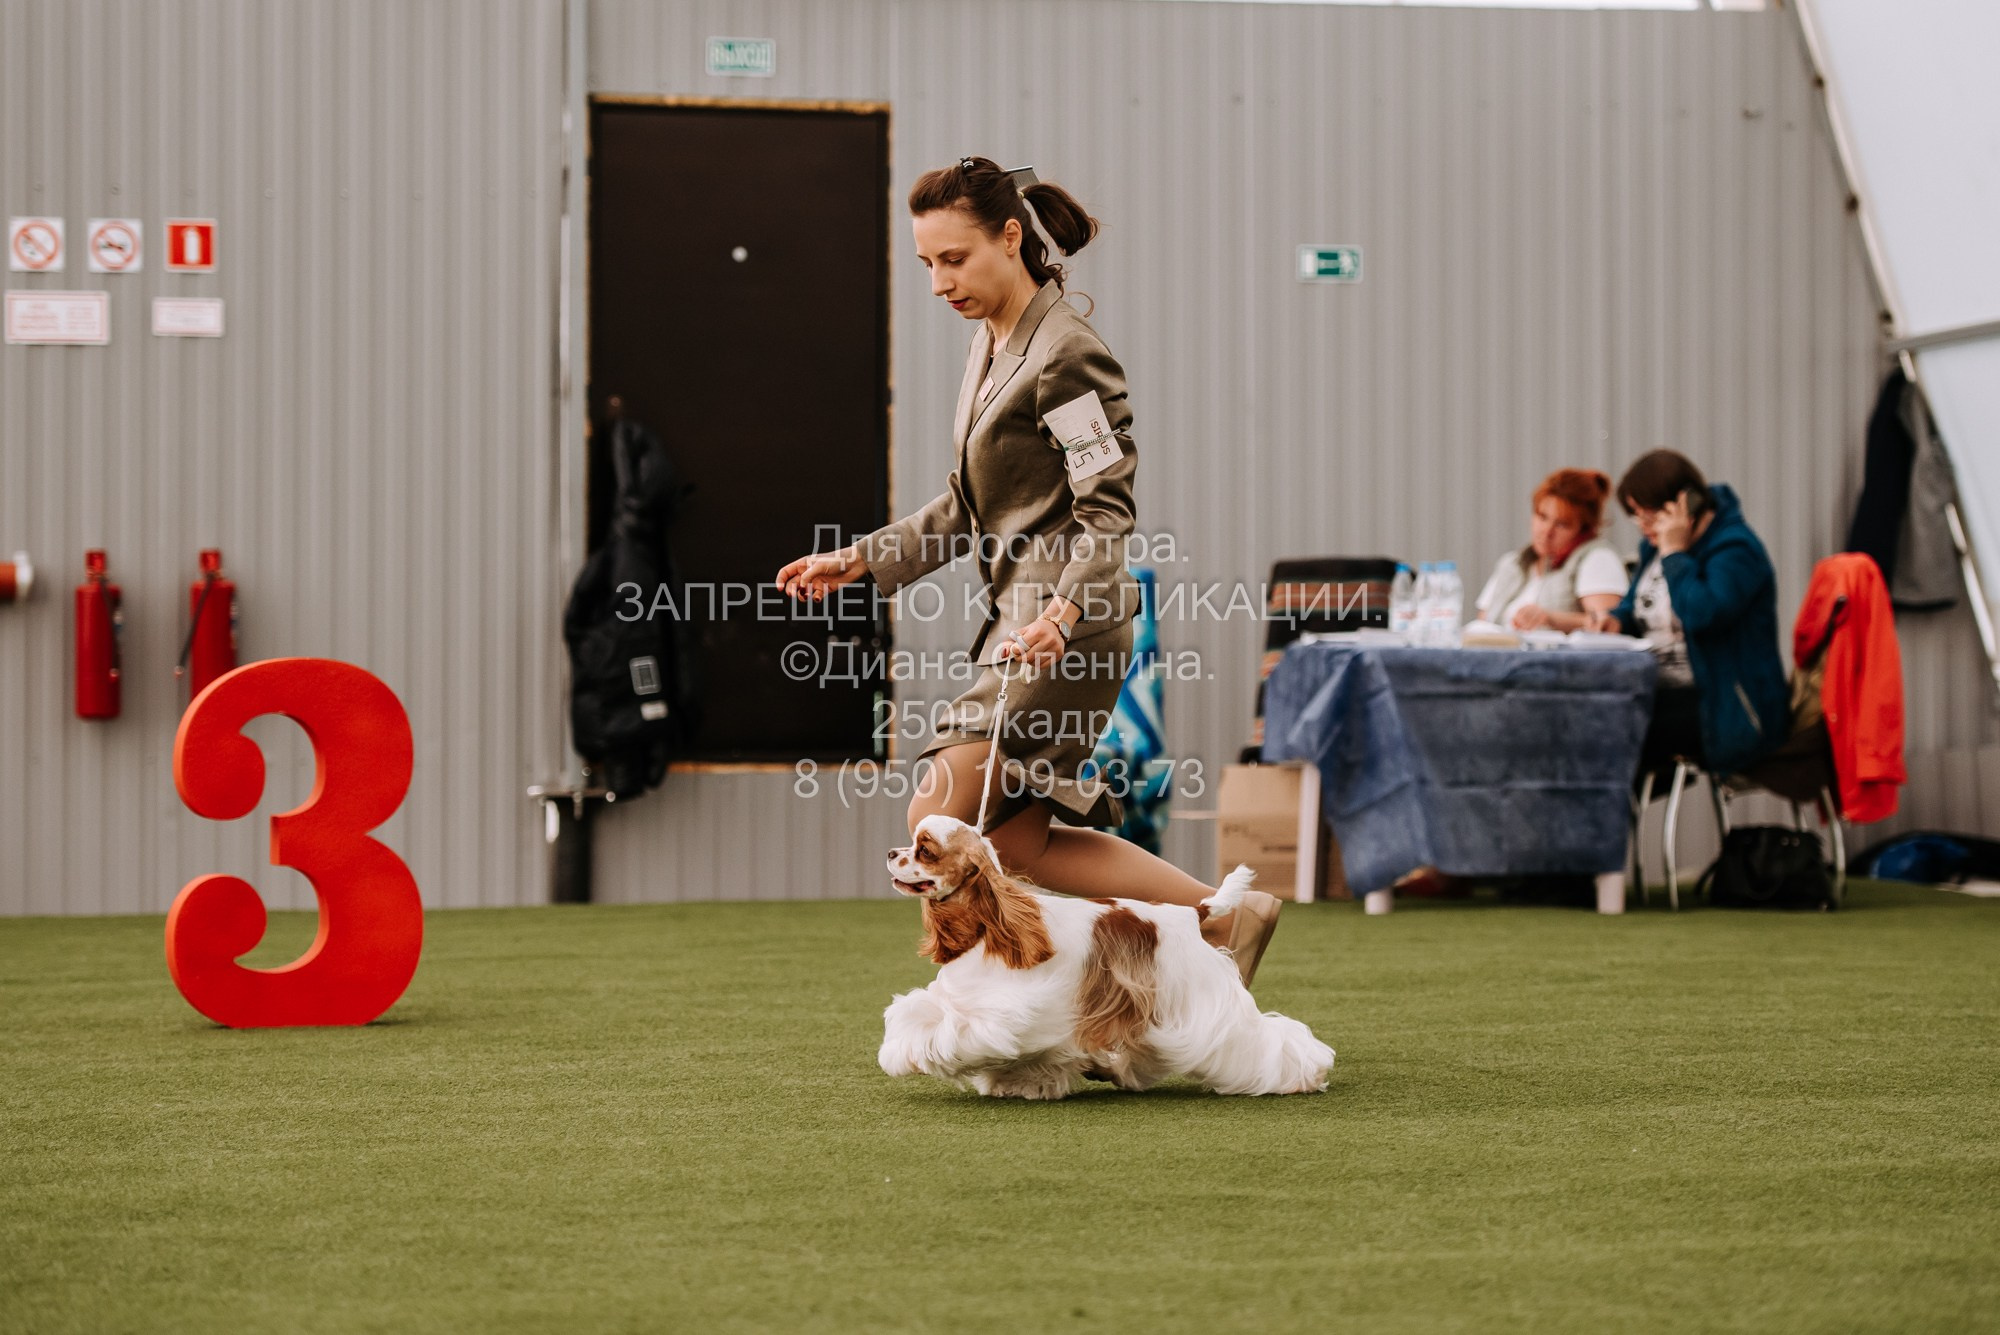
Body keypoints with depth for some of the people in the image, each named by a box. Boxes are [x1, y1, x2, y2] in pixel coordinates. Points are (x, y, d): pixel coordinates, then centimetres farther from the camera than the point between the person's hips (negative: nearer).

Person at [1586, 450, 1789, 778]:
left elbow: (1702, 613, -28)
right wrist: (1617, 619, 7)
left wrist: (1674, 553, -17)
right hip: (1662, 690, 8)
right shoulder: (1656, 547, 15)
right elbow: (1636, 601, 30)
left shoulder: (1735, 550, -12)